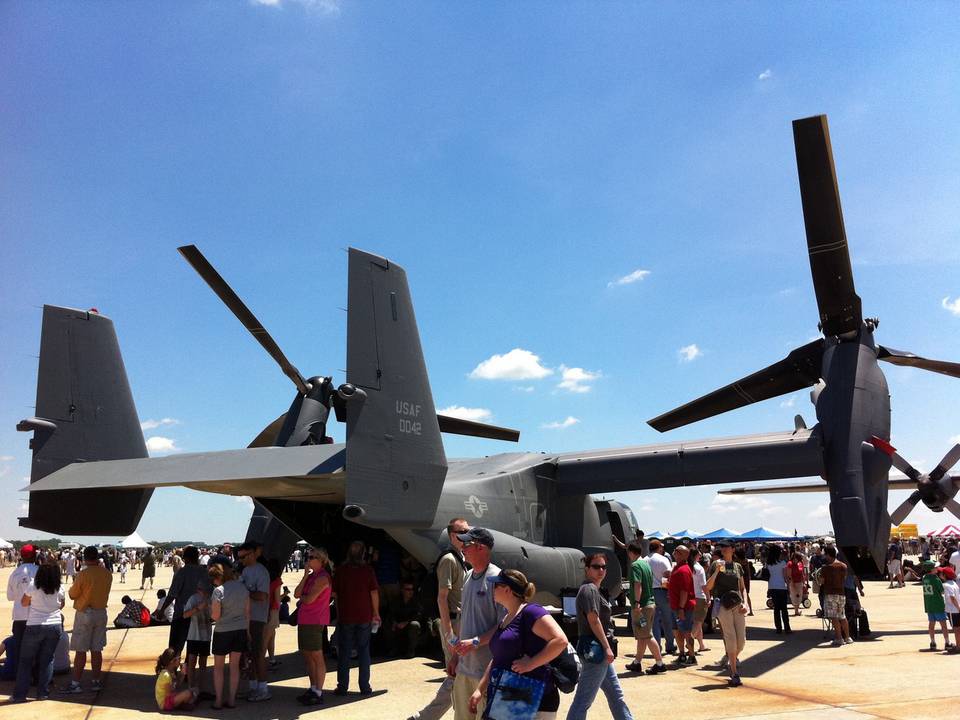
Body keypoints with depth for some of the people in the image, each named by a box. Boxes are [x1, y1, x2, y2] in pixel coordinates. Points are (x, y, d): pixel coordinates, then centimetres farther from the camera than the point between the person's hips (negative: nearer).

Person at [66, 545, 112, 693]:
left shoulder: (84, 574, -15)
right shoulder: (107, 574, 1)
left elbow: (72, 594, -7)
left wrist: (74, 586, 13)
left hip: (84, 613, -5)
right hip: (101, 613, 5)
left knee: (80, 651, 0)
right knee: (97, 650, 10)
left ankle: (75, 683, 3)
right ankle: (96, 681, 15)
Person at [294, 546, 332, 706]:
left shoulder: (322, 578, -14)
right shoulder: (311, 576, 14)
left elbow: (309, 599, -20)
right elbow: (297, 593, 4)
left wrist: (301, 597, 2)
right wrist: (305, 575, -3)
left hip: (314, 621, -9)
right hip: (304, 620, 9)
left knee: (317, 656, -2)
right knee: (307, 655, 15)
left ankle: (318, 693, 4)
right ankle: (313, 688, 26)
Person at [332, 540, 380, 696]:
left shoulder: (341, 570, -3)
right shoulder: (368, 570, -4)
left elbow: (334, 592, 1)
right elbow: (374, 592, -5)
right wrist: (376, 613, 5)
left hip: (345, 616, 0)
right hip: (364, 616, 0)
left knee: (344, 652, 9)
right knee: (364, 651, 9)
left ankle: (342, 686, 10)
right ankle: (365, 687, 10)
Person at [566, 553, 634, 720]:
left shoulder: (593, 589, 16)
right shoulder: (589, 589, -14)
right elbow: (593, 620, -20)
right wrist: (607, 647, -19)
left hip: (598, 649, 11)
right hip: (594, 649, -11)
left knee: (616, 694, 19)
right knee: (584, 699, -5)